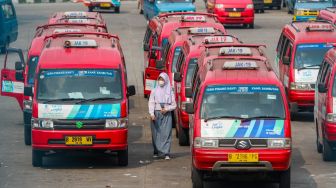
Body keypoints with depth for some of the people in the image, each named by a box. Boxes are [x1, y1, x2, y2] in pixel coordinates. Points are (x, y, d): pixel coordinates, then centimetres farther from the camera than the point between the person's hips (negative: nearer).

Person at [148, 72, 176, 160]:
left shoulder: (170, 92, 9)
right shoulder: (154, 91, 8)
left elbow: (174, 105, 9)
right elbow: (151, 103, 0)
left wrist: (167, 109, -9)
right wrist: (152, 114, -14)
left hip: (166, 114, 0)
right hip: (156, 114, 0)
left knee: (166, 133, -7)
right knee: (156, 133, -1)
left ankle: (166, 153, -10)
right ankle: (157, 152, 7)